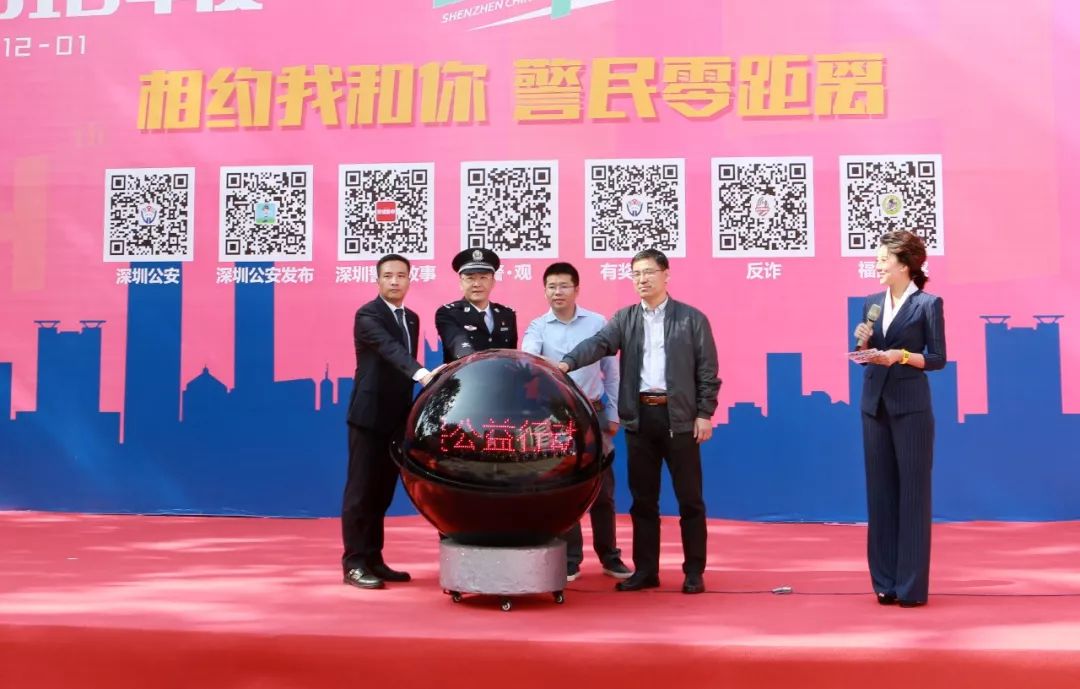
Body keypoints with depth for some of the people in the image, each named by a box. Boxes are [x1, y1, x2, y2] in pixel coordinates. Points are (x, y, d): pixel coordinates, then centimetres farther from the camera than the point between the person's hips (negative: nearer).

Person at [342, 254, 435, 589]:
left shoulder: (411, 319, 14)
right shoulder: (367, 315, -11)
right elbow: (390, 350, -29)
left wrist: (413, 412, 13)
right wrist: (422, 374, -45)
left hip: (397, 418, 7)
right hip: (369, 417, -7)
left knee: (383, 492, 11)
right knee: (361, 491, -2)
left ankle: (373, 559, 19)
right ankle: (354, 563, 4)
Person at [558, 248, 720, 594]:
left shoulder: (692, 318, 3)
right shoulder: (624, 319, 9)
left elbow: (707, 370, 1)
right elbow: (598, 343, -7)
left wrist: (705, 414, -6)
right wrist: (568, 362, -26)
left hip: (679, 417, -2)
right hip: (640, 418, 3)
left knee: (689, 499, 3)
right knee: (643, 499, 8)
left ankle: (694, 572, 13)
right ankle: (645, 570, 18)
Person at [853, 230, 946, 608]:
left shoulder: (928, 303, -4)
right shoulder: (872, 303, 11)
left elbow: (938, 358, -5)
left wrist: (902, 355, -20)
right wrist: (864, 341, -6)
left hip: (911, 407, -5)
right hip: (874, 404, 5)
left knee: (912, 493, 0)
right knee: (880, 492, 7)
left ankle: (912, 585, 7)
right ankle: (885, 581, 16)